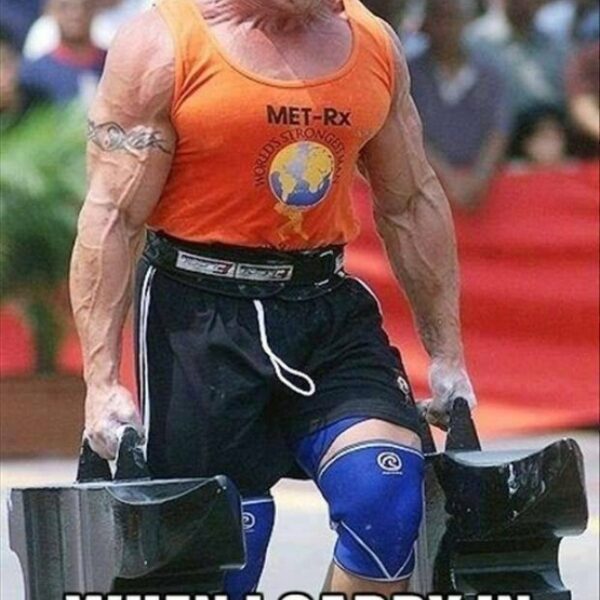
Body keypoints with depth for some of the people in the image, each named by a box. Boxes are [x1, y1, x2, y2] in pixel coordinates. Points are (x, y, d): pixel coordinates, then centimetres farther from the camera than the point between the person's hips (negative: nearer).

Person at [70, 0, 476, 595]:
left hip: (330, 307, 4)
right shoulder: (161, 48, -8)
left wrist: (446, 350, 16)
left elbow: (412, 204, 16)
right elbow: (112, 218, -10)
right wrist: (101, 380, -16)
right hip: (203, 316, -4)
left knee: (392, 492, -17)